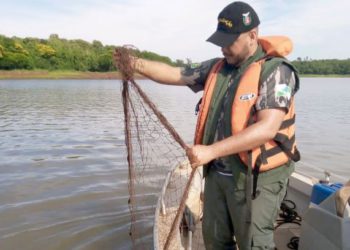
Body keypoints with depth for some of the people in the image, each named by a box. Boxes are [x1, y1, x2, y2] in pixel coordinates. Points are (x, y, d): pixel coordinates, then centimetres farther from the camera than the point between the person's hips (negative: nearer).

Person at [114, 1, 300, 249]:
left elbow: (267, 128, -25)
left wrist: (211, 151, -28)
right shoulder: (217, 68, 6)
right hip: (217, 173, 7)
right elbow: (175, 74, 8)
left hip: (256, 178, -6)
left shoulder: (275, 71, -15)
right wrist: (136, 63, -6)